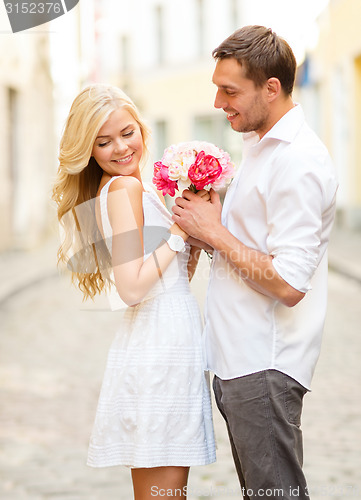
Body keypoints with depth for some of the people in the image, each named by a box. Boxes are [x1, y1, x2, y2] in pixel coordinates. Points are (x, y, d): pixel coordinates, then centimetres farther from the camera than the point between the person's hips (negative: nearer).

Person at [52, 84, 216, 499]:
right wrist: (180, 231, -13)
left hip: (155, 344, 10)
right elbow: (132, 287, -20)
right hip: (160, 349, -10)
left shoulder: (119, 190, 16)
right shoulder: (126, 188, -12)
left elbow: (176, 276, 17)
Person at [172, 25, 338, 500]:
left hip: (264, 367, -10)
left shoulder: (299, 163, -19)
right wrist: (207, 219, 5)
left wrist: (214, 232, -15)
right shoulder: (260, 144, 13)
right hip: (238, 359, 10)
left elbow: (288, 284, -24)